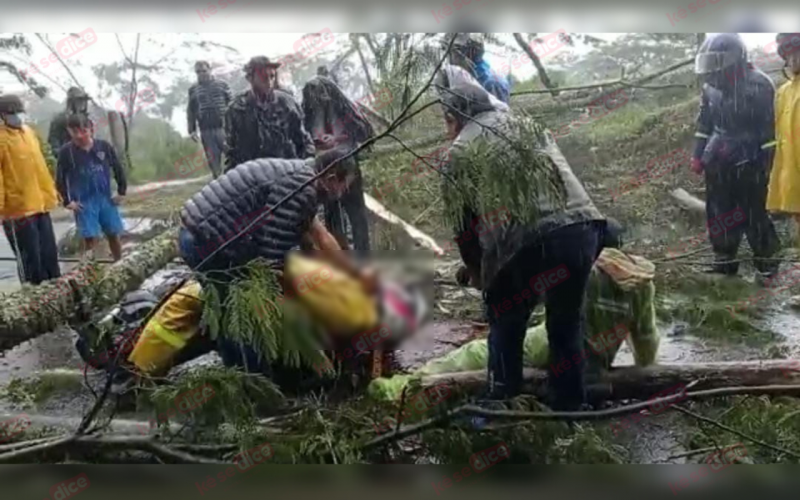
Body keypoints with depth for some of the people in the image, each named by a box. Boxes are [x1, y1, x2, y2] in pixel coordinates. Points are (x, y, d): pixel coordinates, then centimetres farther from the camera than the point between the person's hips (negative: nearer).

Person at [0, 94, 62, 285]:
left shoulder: (28, 132, 13)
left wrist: (50, 191, 21)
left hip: (40, 204, 7)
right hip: (18, 209, -7)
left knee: (49, 254, 15)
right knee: (29, 258, -1)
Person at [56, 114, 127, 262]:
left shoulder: (104, 146, -5)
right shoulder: (66, 152, -7)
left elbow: (117, 168, 5)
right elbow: (60, 178, 0)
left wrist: (121, 191, 4)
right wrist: (67, 201, -3)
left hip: (106, 199, 2)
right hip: (84, 202, -2)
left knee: (113, 235, 10)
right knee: (90, 239, -4)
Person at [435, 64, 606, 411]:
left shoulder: (460, 153, 11)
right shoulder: (527, 124, 25)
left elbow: (464, 228, 12)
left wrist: (480, 277, 28)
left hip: (530, 245, -5)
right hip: (585, 228, 5)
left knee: (505, 326, 19)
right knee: (567, 323, 25)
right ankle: (569, 406, 36)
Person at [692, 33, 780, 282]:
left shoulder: (758, 84, -13)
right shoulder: (711, 87, 6)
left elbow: (768, 129, -11)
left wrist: (766, 162, -13)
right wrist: (698, 155, 12)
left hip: (749, 164, -6)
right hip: (718, 163, 6)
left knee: (755, 215, 1)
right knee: (719, 214, 10)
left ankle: (766, 263, 16)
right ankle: (724, 262, 21)